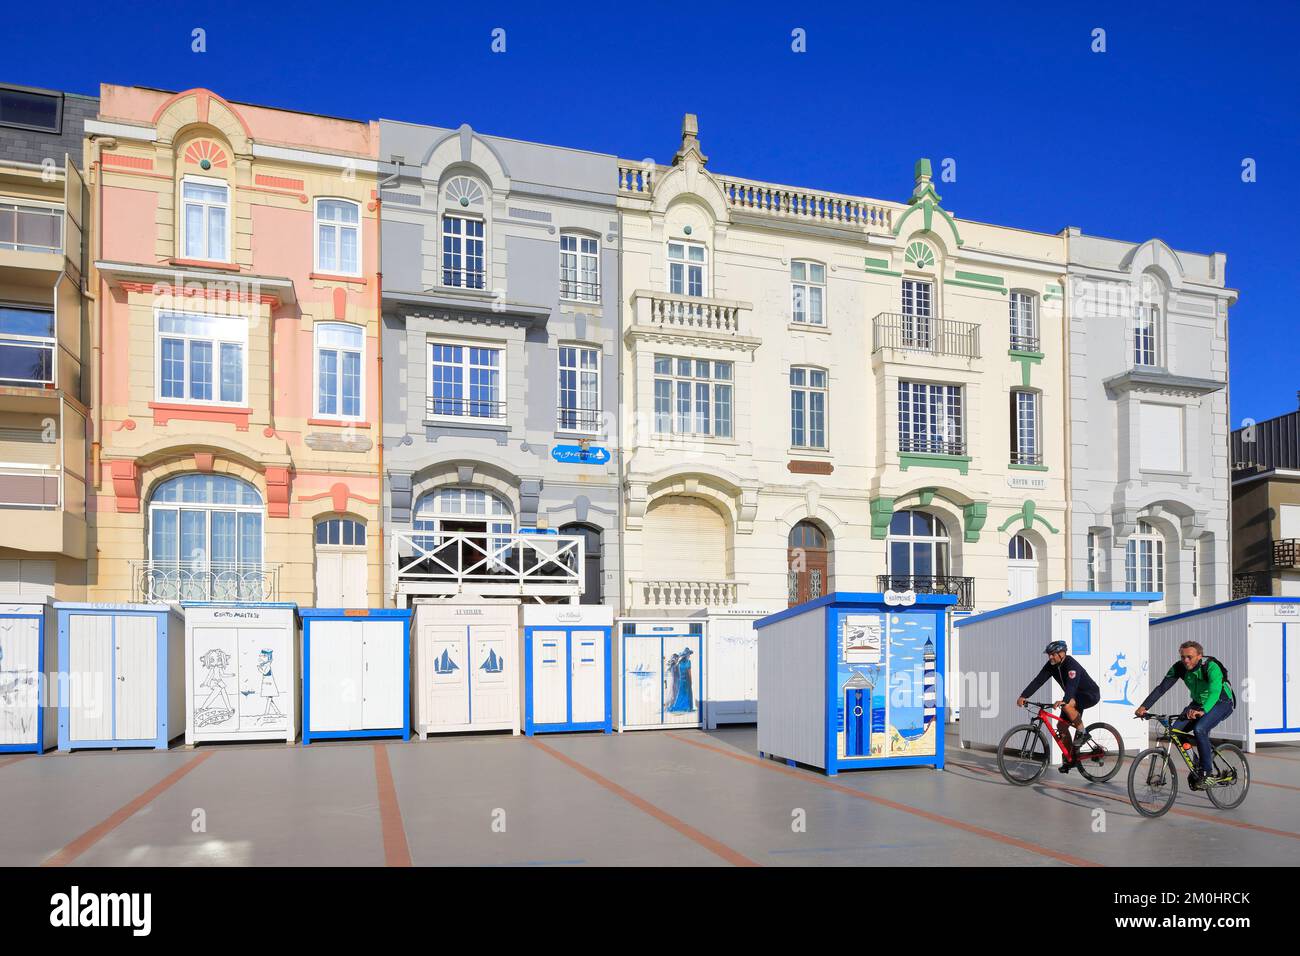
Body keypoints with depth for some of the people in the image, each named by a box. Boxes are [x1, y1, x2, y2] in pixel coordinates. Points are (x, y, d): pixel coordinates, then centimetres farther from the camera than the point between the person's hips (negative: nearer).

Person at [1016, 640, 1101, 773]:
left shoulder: (1072, 665, -30)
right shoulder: (1051, 665, -8)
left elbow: (1072, 685, -45)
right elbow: (1038, 681, -15)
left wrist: (1063, 701, -63)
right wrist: (1023, 696, -26)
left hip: (1090, 695, -8)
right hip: (1075, 696, 8)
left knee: (1067, 706, -35)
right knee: (1062, 725, 0)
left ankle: (1082, 733, -15)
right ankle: (1070, 758, 12)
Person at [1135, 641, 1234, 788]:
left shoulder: (1211, 667, -29)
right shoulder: (1179, 667, -14)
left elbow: (1214, 692, -43)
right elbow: (1162, 688, -18)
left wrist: (1202, 711, -61)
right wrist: (1144, 706, -30)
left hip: (1221, 703, -6)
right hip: (1198, 703, 6)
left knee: (1199, 729, -31)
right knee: (1176, 730, -14)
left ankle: (1209, 774, -19)